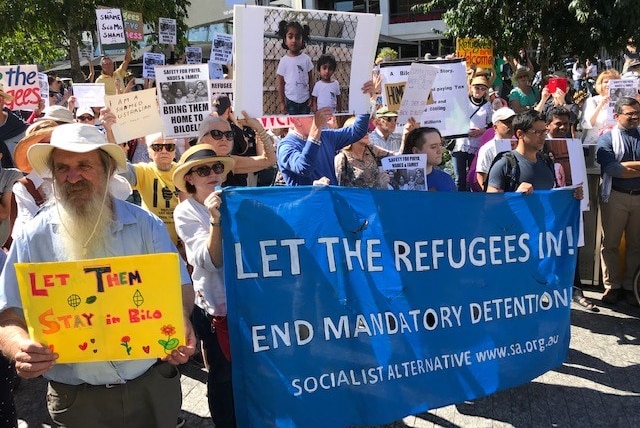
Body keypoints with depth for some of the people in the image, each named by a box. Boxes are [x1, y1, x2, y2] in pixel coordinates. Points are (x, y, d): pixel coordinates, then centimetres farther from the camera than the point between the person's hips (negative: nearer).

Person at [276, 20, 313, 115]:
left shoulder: (306, 59, -6)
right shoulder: (284, 61, -8)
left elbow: (311, 79, 2)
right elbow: (280, 83, -2)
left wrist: (311, 97, 0)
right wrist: (281, 102, -2)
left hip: (305, 100, 1)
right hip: (291, 100, -1)